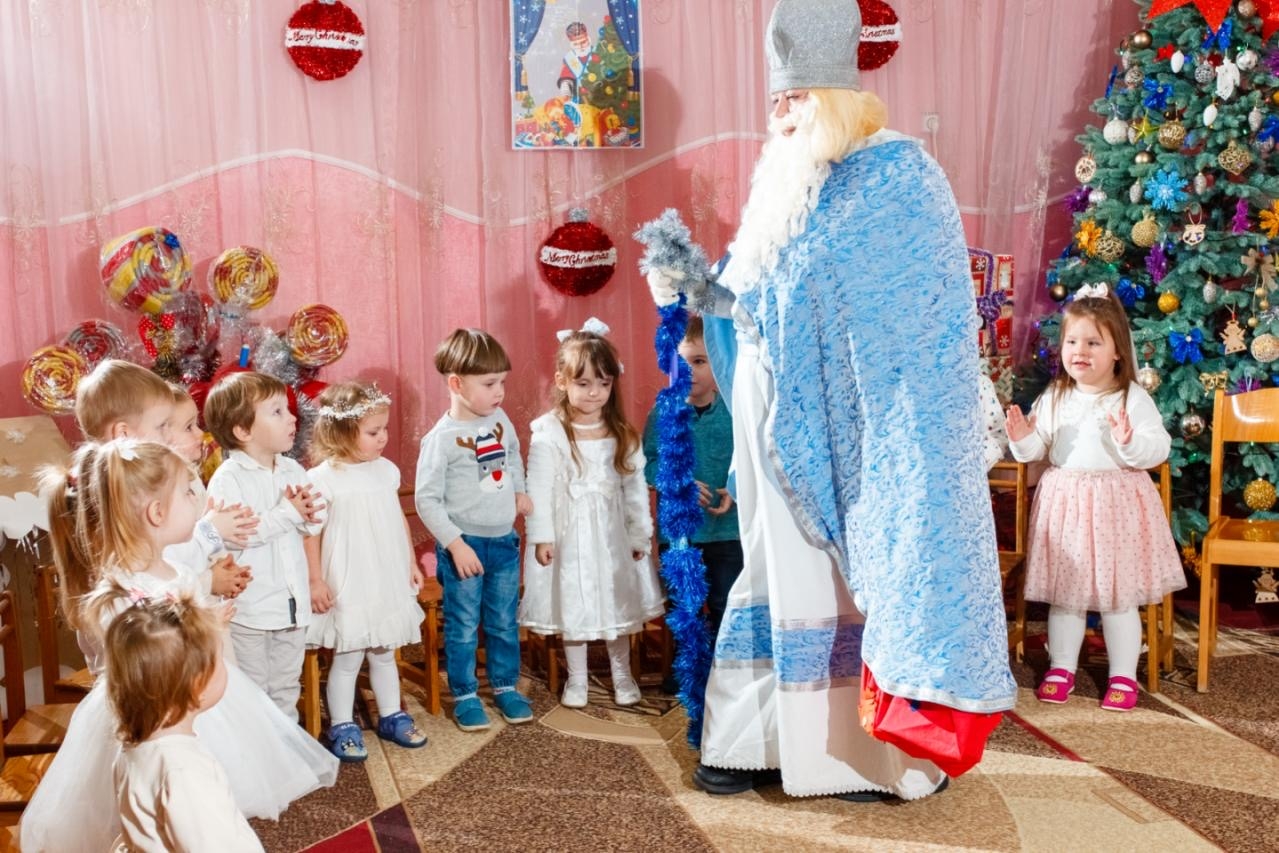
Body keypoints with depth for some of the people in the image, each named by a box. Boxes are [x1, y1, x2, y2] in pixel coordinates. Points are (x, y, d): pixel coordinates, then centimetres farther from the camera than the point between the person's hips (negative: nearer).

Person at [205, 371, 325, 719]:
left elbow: (313, 524, 8)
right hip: (250, 608, -6)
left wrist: (309, 514, -15)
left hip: (292, 600, 7)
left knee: (286, 687, 21)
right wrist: (286, 514, -25)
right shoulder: (228, 478, -16)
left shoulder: (294, 471, 5)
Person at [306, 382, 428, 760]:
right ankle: (342, 728, 19)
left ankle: (391, 716, 33)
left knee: (384, 654, 18)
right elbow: (311, 533, -13)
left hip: (388, 581, 5)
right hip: (347, 586, -5)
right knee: (348, 658, 5)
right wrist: (315, 580, -13)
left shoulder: (386, 470, 3)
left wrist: (412, 563, 14)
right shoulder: (323, 479, -15)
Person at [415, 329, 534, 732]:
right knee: (464, 626, 7)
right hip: (465, 544, -5)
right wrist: (455, 544, -18)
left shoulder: (500, 420, 0)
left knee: (504, 622, 16)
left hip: (504, 540, 5)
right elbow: (426, 499, -15)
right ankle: (465, 695, 22)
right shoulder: (441, 438, -17)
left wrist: (519, 491, 7)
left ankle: (505, 686, 31)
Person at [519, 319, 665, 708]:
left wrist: (640, 534, 3)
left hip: (613, 531, 3)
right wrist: (540, 537, -12)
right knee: (573, 604, 9)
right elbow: (539, 489, -12)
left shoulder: (623, 433, -3)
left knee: (618, 600, 15)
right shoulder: (548, 433, -14)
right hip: (569, 533, -3)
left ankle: (622, 673, 33)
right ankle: (576, 679, 26)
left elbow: (635, 486, 2)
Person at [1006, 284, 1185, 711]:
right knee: (1063, 593, 11)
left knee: (1118, 596, 6)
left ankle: (1123, 676, 20)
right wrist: (1023, 438, -13)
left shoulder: (1133, 398, -7)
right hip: (1064, 503, 3)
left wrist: (1130, 442, -32)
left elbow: (1158, 449, -13)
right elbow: (1037, 449, 8)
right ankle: (1061, 668, 25)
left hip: (1116, 506, -3)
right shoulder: (1053, 398, 4)